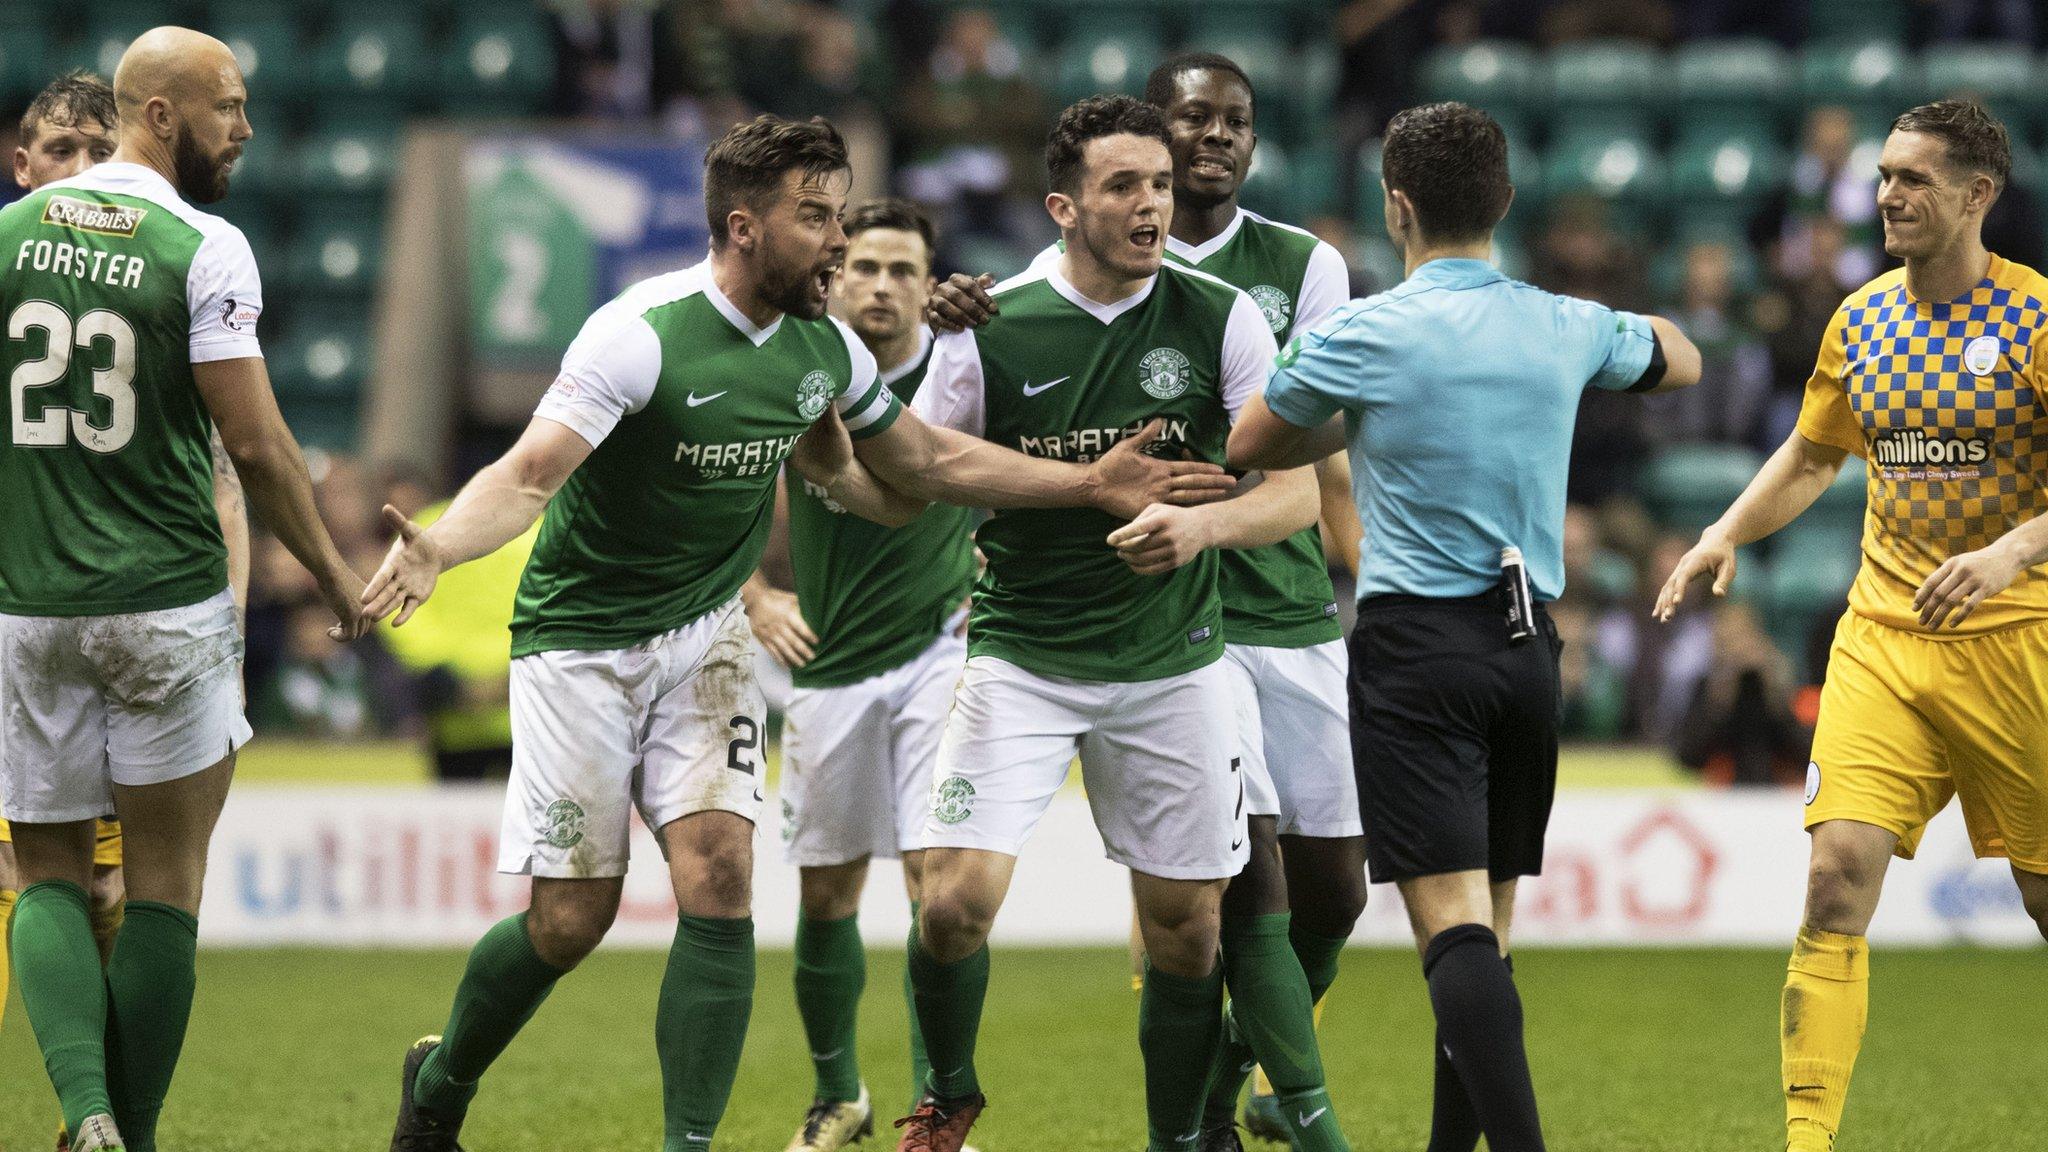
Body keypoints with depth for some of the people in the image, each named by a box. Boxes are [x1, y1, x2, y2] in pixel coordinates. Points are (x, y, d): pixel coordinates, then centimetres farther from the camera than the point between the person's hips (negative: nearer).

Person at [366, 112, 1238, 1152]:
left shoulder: (824, 350, -2)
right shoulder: (642, 335, -22)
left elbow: (930, 462, 14)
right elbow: (529, 474, -30)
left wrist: (1093, 485, 10)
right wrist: (437, 547, -50)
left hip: (703, 635, 5)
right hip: (581, 639, -5)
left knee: (717, 874, -15)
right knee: (571, 920, -4)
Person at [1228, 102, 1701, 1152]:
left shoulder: (1361, 336, -7)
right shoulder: (1567, 329, 6)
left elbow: (1249, 448, 9)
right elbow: (1678, 362, 29)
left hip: (1416, 642, -5)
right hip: (1528, 643, 5)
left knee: (1453, 922, -13)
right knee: (1486, 928, 13)